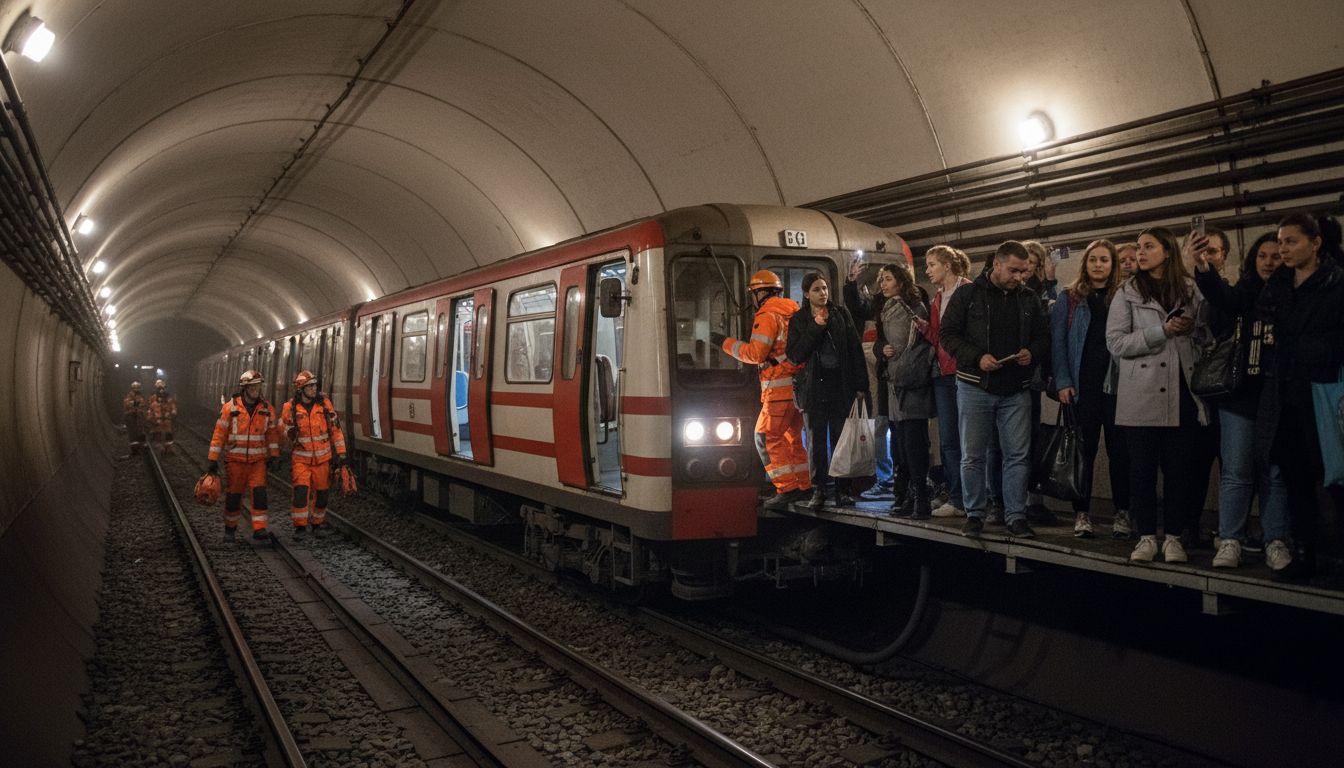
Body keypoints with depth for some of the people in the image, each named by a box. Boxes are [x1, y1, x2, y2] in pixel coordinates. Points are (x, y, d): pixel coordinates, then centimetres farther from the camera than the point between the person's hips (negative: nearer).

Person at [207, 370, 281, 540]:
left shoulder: (266, 408, 1)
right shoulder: (230, 407, -7)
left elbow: (272, 433, 8)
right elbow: (219, 433, -6)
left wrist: (274, 455, 2)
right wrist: (213, 460, -8)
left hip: (258, 460, 1)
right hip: (236, 460, -1)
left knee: (259, 492, -10)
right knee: (233, 495, 7)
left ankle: (259, 529, -8)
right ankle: (230, 528, 26)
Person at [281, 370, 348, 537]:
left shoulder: (324, 403, -3)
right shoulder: (290, 407, -7)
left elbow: (335, 429, 3)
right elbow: (282, 430, 8)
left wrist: (340, 453, 1)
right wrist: (290, 433, -15)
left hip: (323, 458, 2)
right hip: (301, 458, -2)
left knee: (322, 493, 8)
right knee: (301, 491, -14)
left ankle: (317, 524, 26)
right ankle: (300, 526, -1)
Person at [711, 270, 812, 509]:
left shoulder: (767, 316, -9)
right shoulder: (793, 313, 17)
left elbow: (756, 354, -15)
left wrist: (726, 343, -6)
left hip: (780, 386, -9)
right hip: (799, 384, 9)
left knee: (768, 436, -5)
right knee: (792, 436, 17)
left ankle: (787, 488, -8)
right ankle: (804, 485, 22)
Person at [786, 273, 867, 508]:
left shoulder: (841, 313, 6)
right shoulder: (799, 320, 5)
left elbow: (855, 350, 4)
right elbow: (795, 355, -6)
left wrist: (860, 385, -3)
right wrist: (815, 327, -13)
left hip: (841, 384, 0)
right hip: (813, 386, 0)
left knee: (840, 438, 2)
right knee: (817, 440, 4)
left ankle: (843, 489, 8)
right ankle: (818, 490, 10)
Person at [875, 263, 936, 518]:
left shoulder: (916, 308, -6)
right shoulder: (886, 311, 16)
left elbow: (924, 344, -12)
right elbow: (878, 343, 21)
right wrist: (882, 349, 1)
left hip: (914, 383, -8)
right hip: (894, 383, 8)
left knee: (914, 442, -8)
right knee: (899, 442, 9)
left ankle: (919, 499, -5)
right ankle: (908, 491, 18)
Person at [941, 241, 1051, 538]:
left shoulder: (1029, 299, 9)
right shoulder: (968, 294, -2)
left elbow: (1043, 336, 15)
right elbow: (947, 334, -5)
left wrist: (1032, 352, -7)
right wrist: (977, 357, -17)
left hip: (1016, 390, 3)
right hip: (975, 388, -3)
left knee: (1018, 455, 4)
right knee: (972, 456, 3)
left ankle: (1016, 516, 13)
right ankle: (974, 514, 16)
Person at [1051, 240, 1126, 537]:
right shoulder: (1070, 299, 6)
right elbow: (1058, 341, 2)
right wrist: (1063, 382, -6)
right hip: (1082, 387, 0)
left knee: (1120, 449, 5)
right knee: (1084, 451, 4)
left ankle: (1123, 511, 16)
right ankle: (1082, 513, 11)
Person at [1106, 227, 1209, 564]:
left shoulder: (1192, 291, 8)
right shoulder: (1128, 293, 3)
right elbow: (1115, 342, -6)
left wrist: (1192, 329, -4)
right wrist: (1163, 331, -12)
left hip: (1182, 393, 1)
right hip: (1142, 396, -1)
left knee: (1178, 467, 5)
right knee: (1142, 467, 3)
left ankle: (1173, 536, 16)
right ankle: (1147, 536, 13)